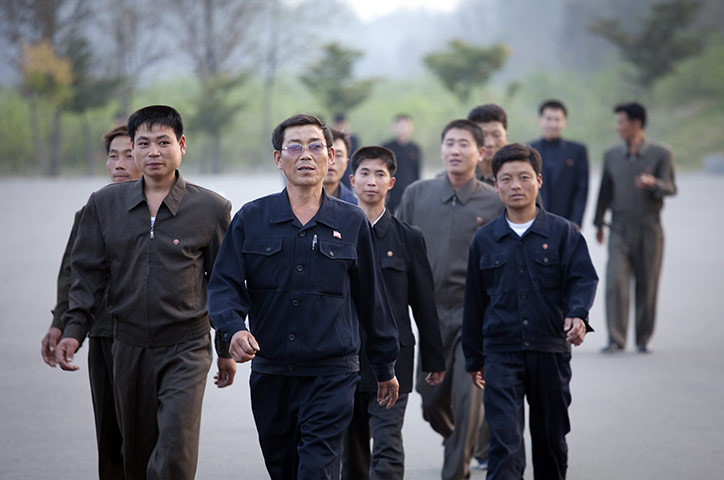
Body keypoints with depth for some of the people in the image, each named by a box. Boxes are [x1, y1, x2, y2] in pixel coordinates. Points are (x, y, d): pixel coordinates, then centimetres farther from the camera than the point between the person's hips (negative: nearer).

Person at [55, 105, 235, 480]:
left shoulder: (211, 208, -1)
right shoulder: (104, 204, 5)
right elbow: (88, 274, 9)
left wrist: (227, 350, 8)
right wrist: (73, 329, -4)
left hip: (186, 348, -3)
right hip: (129, 346, 3)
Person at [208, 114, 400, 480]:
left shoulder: (352, 223, 4)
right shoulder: (251, 219, 4)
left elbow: (371, 298, 11)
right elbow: (224, 284, 0)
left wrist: (385, 367, 17)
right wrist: (234, 329, -21)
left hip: (332, 375, -2)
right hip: (270, 374, 2)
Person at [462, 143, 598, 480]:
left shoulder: (563, 233, 2)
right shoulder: (484, 240, 6)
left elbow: (583, 279, -6)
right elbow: (474, 301, 12)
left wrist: (577, 315, -28)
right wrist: (474, 358, 13)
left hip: (551, 352, 0)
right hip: (501, 353, 0)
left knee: (551, 437, 12)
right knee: (504, 442, -11)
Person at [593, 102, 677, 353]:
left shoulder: (661, 154, -2)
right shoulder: (611, 155, 8)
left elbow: (671, 189, -7)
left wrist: (653, 183, -28)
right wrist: (598, 223, 19)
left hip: (649, 230, -2)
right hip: (620, 229, 2)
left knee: (647, 286, 3)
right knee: (615, 281, -12)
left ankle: (643, 339, 15)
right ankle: (615, 339, -12)